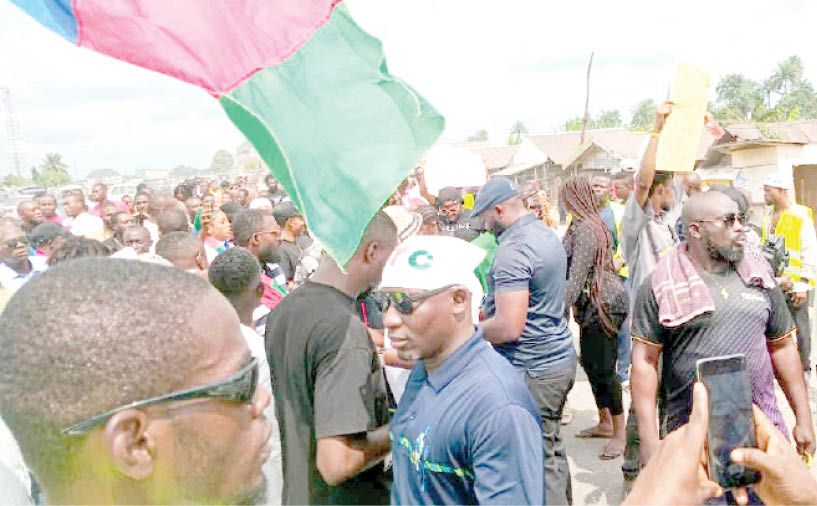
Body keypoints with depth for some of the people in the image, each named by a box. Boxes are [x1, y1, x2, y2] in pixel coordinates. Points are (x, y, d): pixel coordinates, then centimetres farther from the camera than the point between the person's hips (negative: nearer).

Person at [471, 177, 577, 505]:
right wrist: (490, 311, 20)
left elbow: (509, 327, -26)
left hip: (533, 370, -10)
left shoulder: (513, 250, -21)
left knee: (540, 458, 1)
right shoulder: (548, 234, 9)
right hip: (560, 357, 10)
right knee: (552, 445, 20)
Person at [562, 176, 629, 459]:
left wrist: (563, 308, -23)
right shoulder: (589, 223, 13)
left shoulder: (585, 228, -18)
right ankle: (605, 423, 28)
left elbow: (577, 275, -23)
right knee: (590, 363, 16)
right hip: (592, 304, 10)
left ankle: (619, 434, 5)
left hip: (603, 303, -10)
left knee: (603, 368, -5)